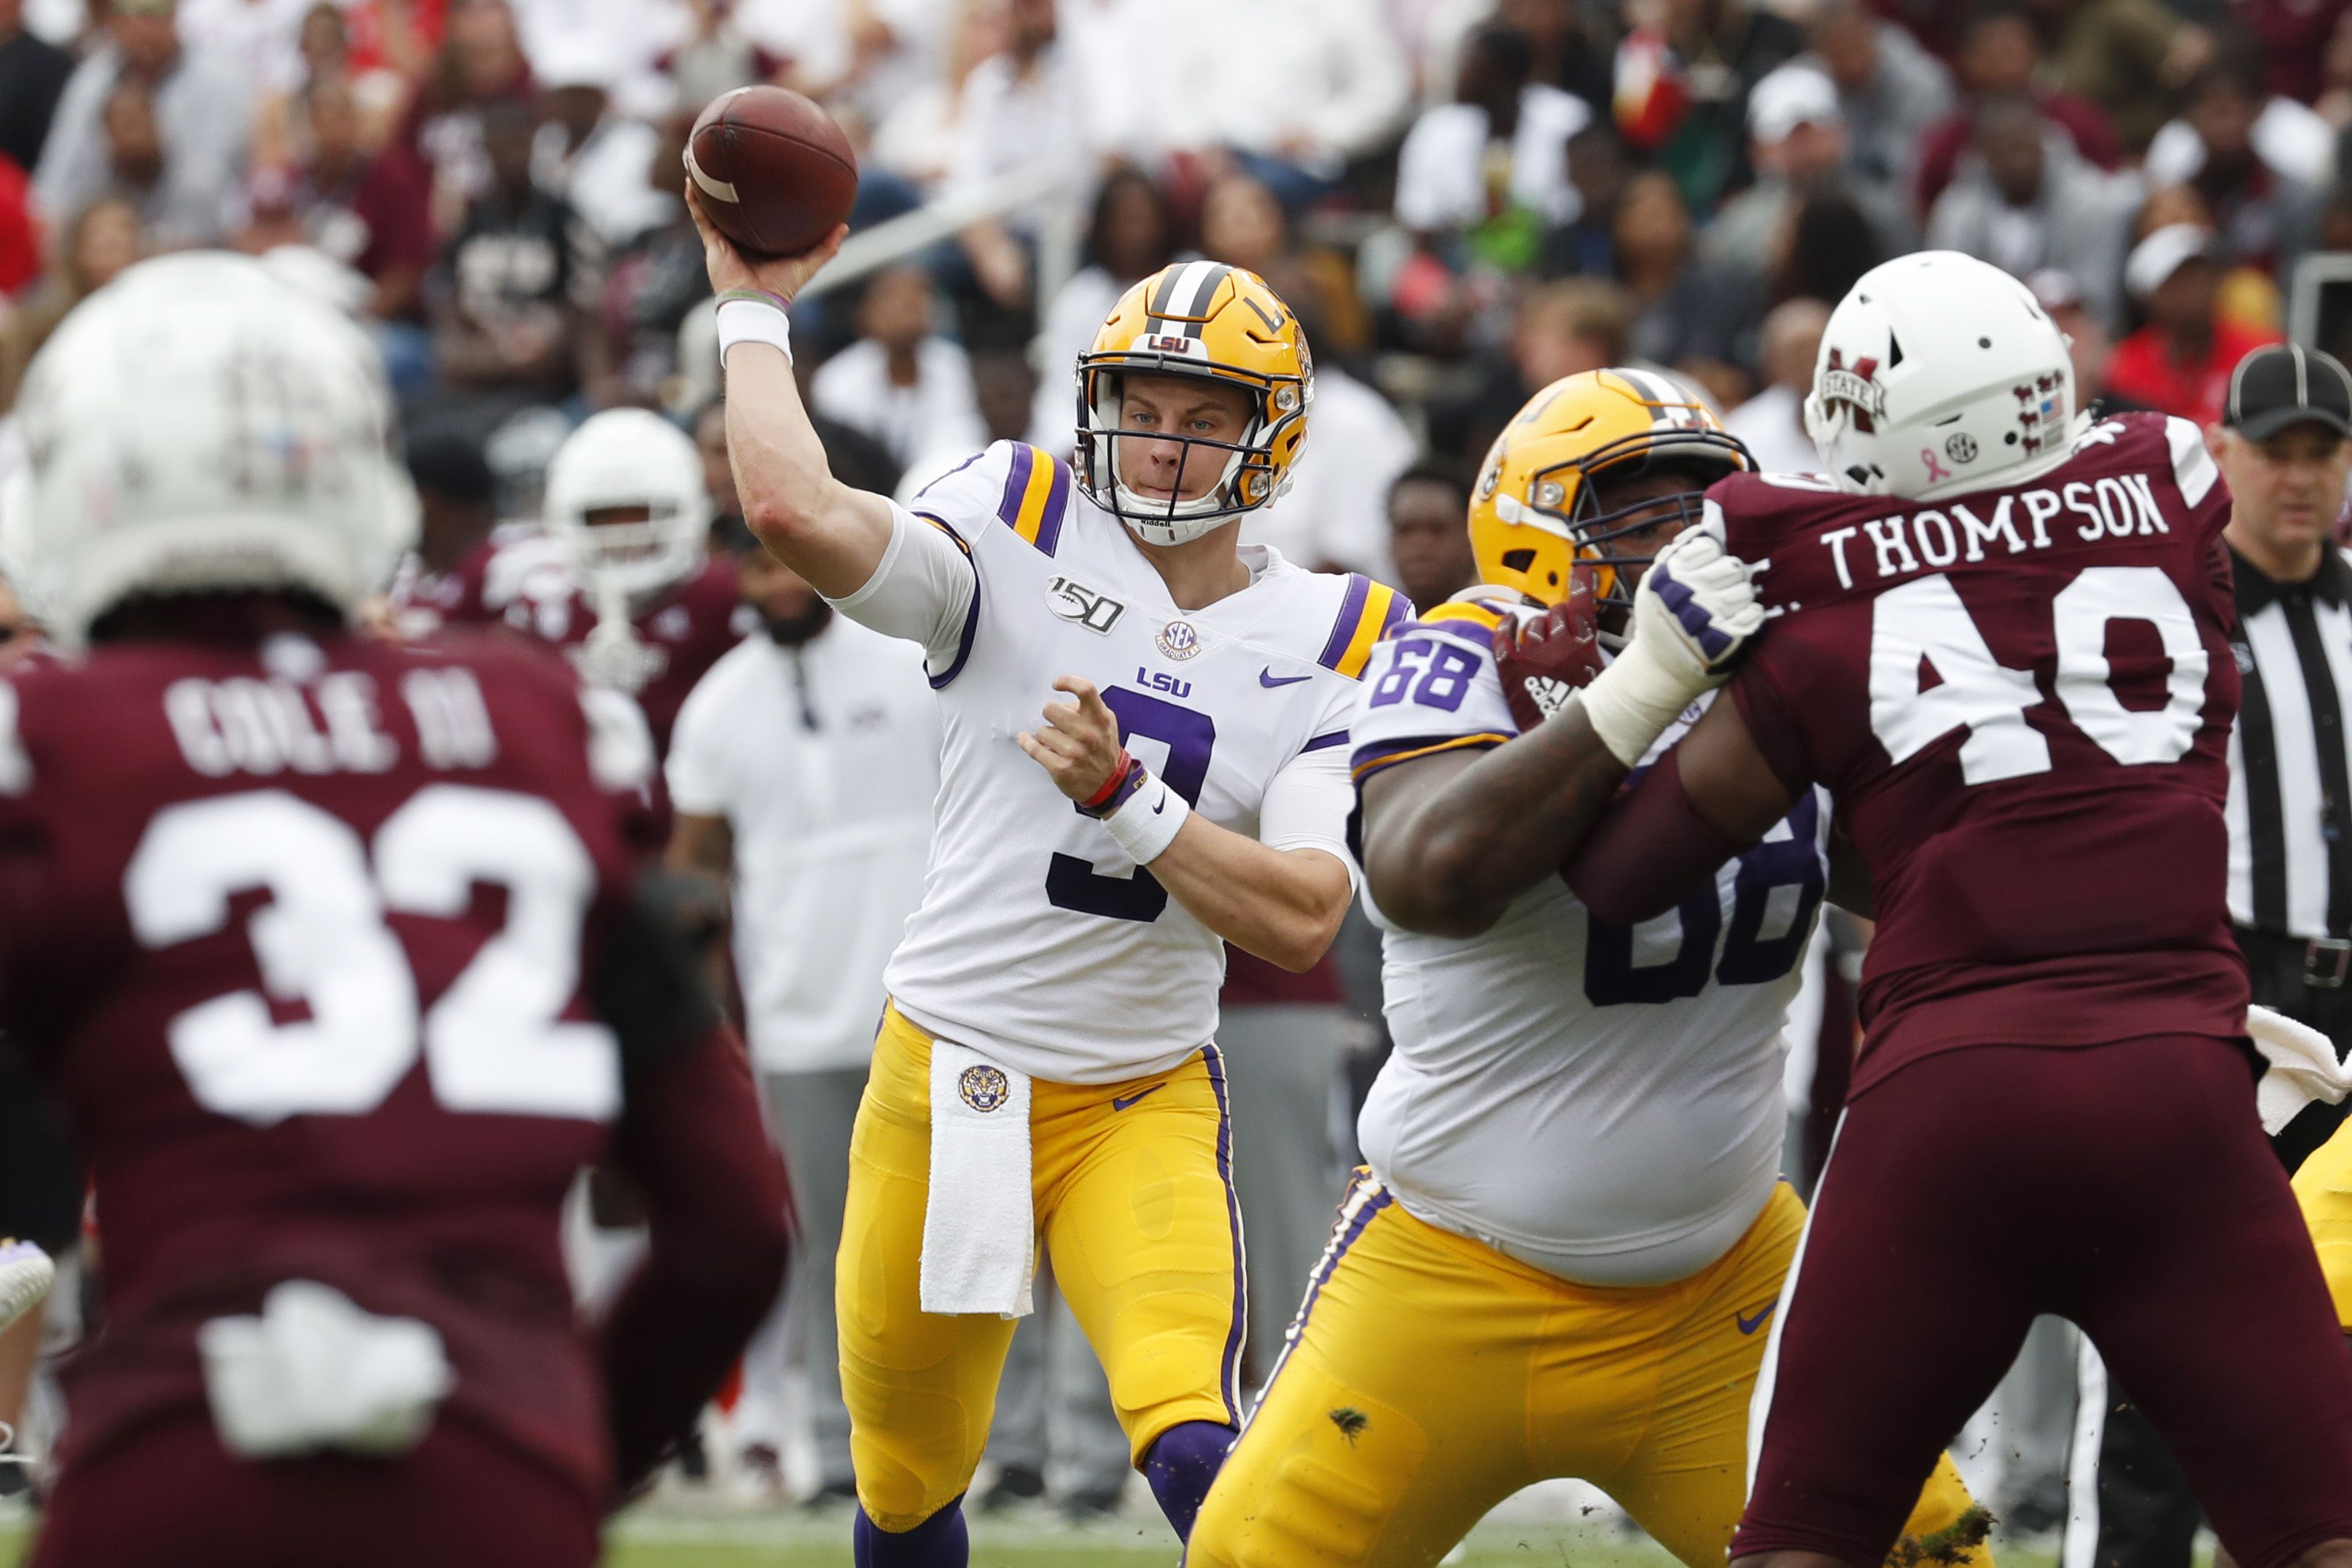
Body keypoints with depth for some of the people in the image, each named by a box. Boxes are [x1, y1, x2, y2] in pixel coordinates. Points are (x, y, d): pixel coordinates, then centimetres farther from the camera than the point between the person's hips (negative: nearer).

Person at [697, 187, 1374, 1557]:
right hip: (941, 1082, 1)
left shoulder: (1330, 644, -1)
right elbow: (797, 511, -23)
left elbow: (1304, 922, -12)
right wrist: (756, 311, -14)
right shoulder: (1026, 533, -5)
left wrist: (1124, 797, -22)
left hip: (1141, 1106, -1)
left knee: (1194, 1454, -27)